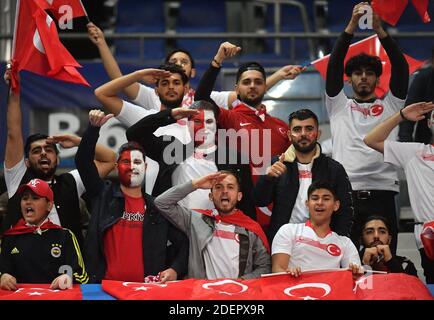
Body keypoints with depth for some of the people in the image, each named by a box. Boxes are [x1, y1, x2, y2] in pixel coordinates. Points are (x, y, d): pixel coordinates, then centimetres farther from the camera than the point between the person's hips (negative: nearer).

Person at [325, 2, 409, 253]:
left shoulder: (390, 105, 17)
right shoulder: (339, 105, 17)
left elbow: (401, 67, 5)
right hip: (345, 192, 0)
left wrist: (380, 30, -5)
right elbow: (334, 66, 6)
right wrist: (351, 26, -3)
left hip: (382, 193, 0)